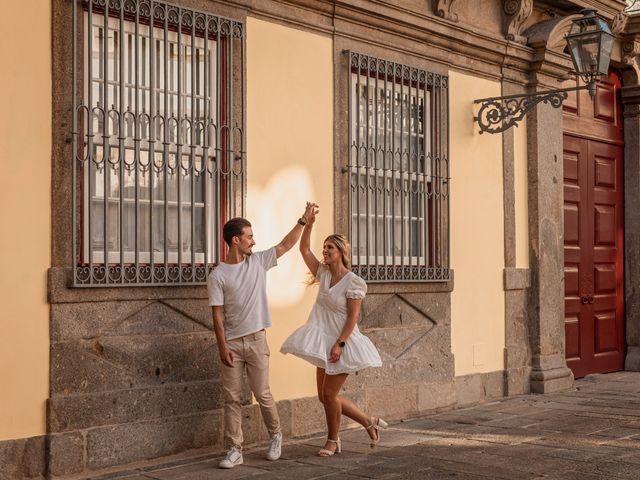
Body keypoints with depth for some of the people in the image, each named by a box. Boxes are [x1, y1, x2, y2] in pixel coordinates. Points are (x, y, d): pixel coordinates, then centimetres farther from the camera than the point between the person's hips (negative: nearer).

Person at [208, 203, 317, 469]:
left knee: (262, 394, 5)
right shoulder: (217, 275, -6)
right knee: (232, 398, 1)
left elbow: (286, 245, 12)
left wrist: (304, 219, 10)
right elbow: (217, 315, -7)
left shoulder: (259, 261, 4)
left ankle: (275, 435, 28)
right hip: (231, 343, -2)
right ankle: (234, 450, 7)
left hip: (256, 340, 2)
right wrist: (222, 346, -12)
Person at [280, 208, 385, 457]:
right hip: (326, 343, 8)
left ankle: (332, 441, 17)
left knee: (329, 394, -3)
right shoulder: (323, 273, 5)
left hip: (343, 343, -8)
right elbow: (304, 250, 0)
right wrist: (308, 224, -11)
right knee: (325, 396, 9)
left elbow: (353, 316, -16)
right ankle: (370, 422, 22)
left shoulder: (353, 282, -14)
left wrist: (339, 344, -22)